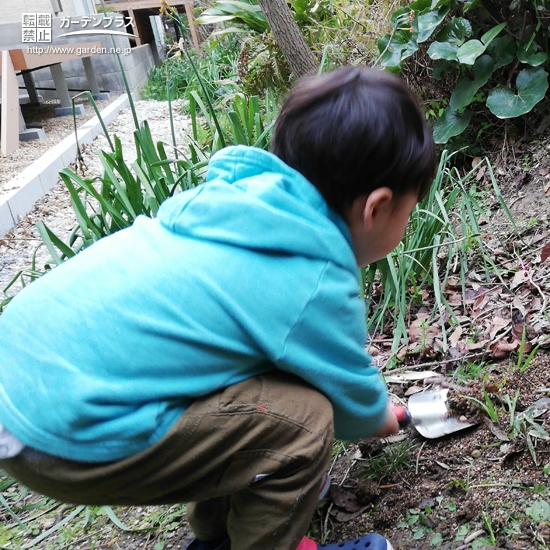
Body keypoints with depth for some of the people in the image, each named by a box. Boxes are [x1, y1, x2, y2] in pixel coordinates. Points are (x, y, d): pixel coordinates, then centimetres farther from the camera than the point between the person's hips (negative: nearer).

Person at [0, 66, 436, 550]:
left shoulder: (243, 193, 4)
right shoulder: (316, 286, -18)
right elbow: (356, 409, 2)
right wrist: (383, 417, 26)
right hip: (66, 434, -9)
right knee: (300, 417, -11)